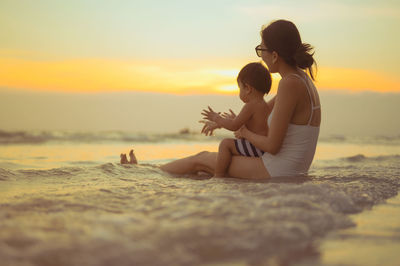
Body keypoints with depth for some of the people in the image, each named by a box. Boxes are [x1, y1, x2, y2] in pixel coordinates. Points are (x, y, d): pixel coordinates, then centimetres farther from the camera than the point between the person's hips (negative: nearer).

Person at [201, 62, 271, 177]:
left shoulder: (251, 106, -14)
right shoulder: (266, 106, 15)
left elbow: (234, 126, -14)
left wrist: (217, 118, 0)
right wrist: (236, 118, 40)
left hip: (258, 148, -10)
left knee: (226, 143, -10)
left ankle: (218, 176, -11)